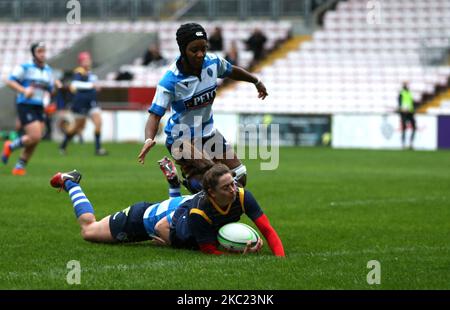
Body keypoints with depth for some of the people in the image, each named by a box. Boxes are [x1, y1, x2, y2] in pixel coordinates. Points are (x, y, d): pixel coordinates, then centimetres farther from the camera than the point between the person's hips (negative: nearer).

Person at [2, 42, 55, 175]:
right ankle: (10, 146, 8)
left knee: (35, 141, 1)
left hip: (39, 108, 6)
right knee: (35, 137, -17)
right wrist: (24, 90, -23)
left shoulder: (48, 71, 13)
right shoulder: (25, 68, -6)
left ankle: (20, 166, 15)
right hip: (25, 106, -6)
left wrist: (46, 101, 4)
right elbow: (10, 81, -10)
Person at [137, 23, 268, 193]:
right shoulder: (170, 81, -27)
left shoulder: (213, 62, -9)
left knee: (239, 176, 8)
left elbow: (232, 71, 14)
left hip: (208, 132, 7)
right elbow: (155, 114, -29)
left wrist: (256, 81, 30)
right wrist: (149, 139, -48)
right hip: (182, 139, -7)